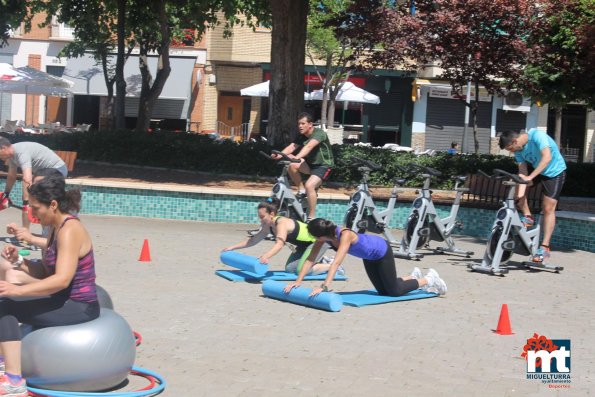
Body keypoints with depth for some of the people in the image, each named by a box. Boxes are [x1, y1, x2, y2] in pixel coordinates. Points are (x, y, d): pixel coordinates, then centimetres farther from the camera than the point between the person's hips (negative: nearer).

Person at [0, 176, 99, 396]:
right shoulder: (58, 228, 12)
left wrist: (18, 290, -32)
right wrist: (18, 260, -2)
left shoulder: (69, 230, -18)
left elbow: (62, 279, -29)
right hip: (67, 302, 10)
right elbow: (45, 274, 12)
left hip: (79, 307, -10)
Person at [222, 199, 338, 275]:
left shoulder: (282, 223, -31)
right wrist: (233, 247, 1)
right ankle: (321, 261, 21)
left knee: (302, 270, -21)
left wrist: (266, 256, -65)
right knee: (289, 268, 6)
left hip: (317, 241, -9)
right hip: (304, 245, 9)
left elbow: (279, 244, -48)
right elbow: (253, 240, 6)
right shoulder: (268, 226, -5)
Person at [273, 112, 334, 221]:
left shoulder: (319, 133, -21)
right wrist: (279, 154, -35)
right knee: (291, 164, -20)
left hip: (323, 165, -7)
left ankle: (311, 217, -19)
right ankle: (301, 190, -4)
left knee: (309, 185, -29)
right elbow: (291, 147, -14)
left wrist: (297, 157, -55)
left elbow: (309, 146, -39)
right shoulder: (301, 137, 1)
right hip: (310, 163, 7)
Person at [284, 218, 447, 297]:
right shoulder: (324, 237, -21)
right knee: (383, 292, 17)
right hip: (369, 256, 7)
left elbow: (337, 262, -50)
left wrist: (324, 286, -57)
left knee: (394, 291, 0)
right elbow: (310, 259, -18)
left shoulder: (345, 235, -41)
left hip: (382, 250, -7)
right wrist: (298, 281, -26)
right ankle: (414, 277, 40)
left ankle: (429, 279, 21)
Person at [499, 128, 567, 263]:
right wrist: (520, 196, -25)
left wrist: (530, 177, -47)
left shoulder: (536, 136, -30)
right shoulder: (518, 150, -11)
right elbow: (523, 173, -13)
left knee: (548, 209, -12)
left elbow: (547, 157, -42)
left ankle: (544, 248, -11)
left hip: (555, 172, -7)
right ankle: (527, 217, 4)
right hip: (536, 171, 7)